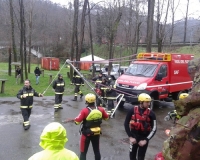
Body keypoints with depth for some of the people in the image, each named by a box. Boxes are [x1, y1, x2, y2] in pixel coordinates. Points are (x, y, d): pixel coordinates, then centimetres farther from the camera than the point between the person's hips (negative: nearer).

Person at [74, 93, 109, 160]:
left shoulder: (84, 110, -23)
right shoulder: (100, 109, -10)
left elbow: (77, 121, -20)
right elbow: (106, 117, 5)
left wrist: (76, 119, 1)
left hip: (86, 134, -4)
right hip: (97, 134, 4)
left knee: (83, 152, 12)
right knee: (97, 150, 22)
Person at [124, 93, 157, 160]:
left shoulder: (151, 113, -11)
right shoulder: (132, 111, -10)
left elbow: (154, 129, -8)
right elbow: (126, 124, -3)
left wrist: (146, 140, -14)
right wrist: (130, 137, -9)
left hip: (144, 137, -1)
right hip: (134, 136, 1)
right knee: (132, 154, 13)